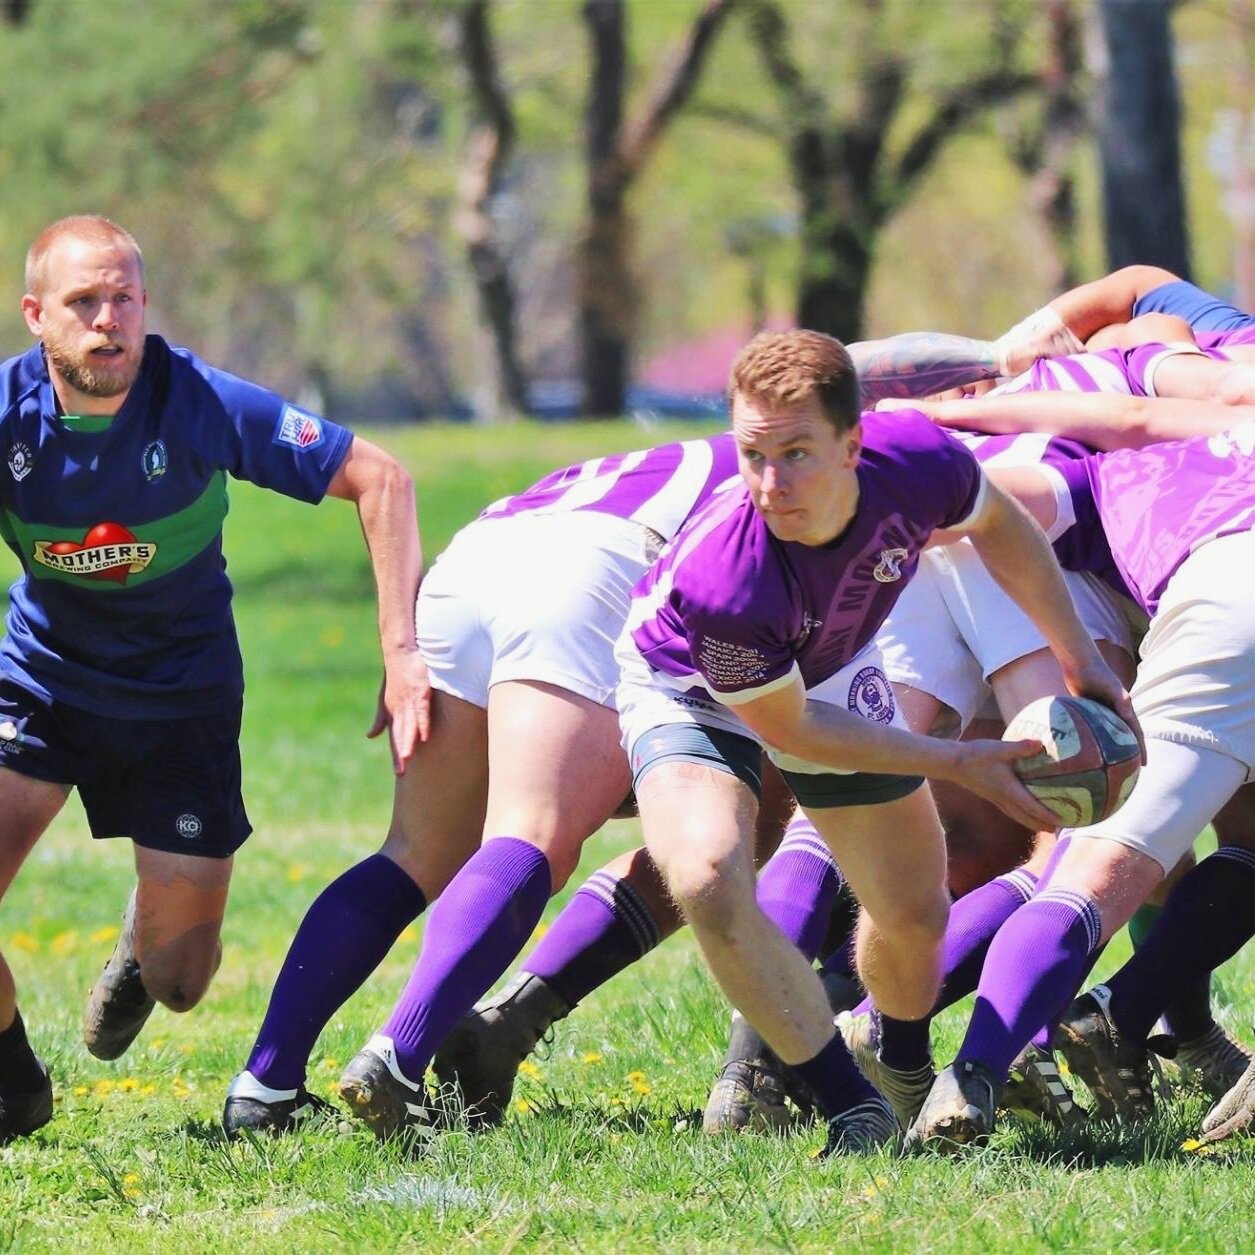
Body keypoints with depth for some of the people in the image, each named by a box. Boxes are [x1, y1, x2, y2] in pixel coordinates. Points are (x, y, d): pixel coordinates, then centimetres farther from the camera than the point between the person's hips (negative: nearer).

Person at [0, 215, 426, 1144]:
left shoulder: (201, 404, -23)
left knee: (180, 983, -1)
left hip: (182, 700, -1)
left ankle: (144, 950, 40)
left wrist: (403, 650, -22)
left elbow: (380, 479, -17)